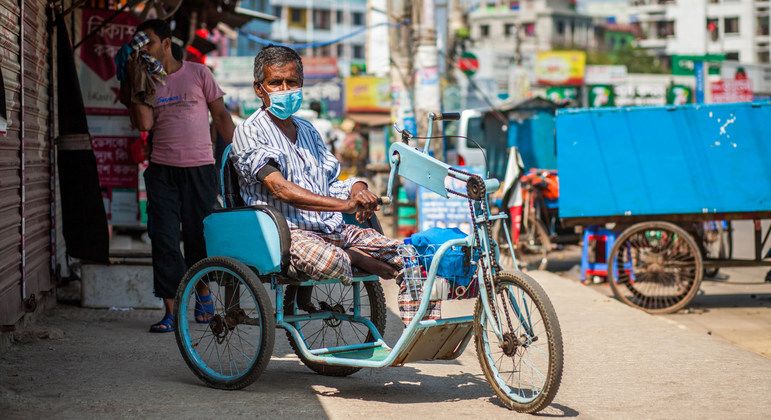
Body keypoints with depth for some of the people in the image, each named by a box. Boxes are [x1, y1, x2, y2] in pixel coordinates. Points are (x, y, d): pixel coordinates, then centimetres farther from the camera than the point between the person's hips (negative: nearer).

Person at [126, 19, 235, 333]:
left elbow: (220, 114, 7)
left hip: (199, 168, -2)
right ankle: (171, 310, -1)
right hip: (162, 170, 2)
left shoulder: (198, 73, 5)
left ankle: (203, 293, 29)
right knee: (164, 240, -4)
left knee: (199, 236, 4)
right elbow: (144, 124, -5)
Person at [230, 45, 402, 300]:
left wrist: (358, 190, -3)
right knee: (328, 261, -39)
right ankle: (352, 257, -3)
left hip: (333, 230, 8)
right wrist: (345, 205, -24)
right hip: (287, 233, -8)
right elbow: (281, 189, -17)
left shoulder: (307, 130, 24)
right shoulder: (250, 131, -3)